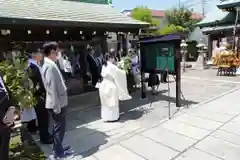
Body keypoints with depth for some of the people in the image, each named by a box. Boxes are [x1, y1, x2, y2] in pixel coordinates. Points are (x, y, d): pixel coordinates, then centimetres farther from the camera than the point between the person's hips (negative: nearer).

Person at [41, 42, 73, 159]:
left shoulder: (49, 65, 9)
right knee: (59, 128, 6)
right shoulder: (50, 66, -22)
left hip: (58, 103, 10)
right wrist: (57, 106, -20)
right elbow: (52, 88, -25)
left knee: (58, 127, 21)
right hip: (57, 104, -10)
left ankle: (58, 148, 37)